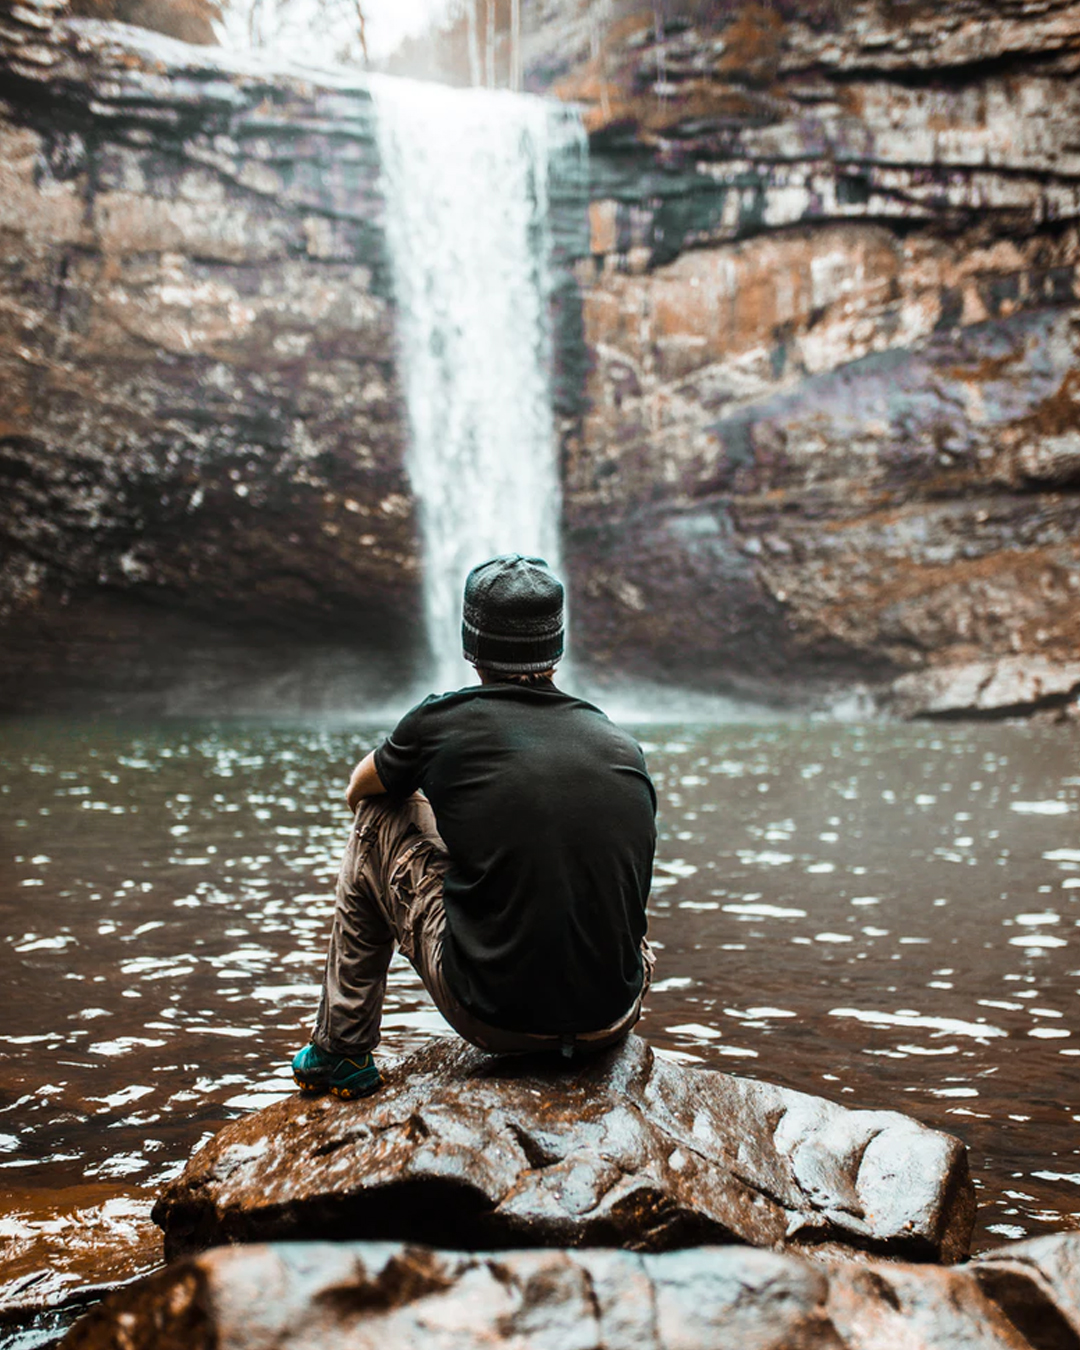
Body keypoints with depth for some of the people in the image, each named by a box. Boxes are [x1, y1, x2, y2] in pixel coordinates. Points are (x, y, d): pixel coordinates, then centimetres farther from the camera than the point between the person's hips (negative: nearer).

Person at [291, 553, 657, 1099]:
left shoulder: (444, 721, -6)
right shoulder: (625, 749, 4)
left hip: (493, 1019, -3)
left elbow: (358, 789, 17)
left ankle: (340, 1051, 24)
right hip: (609, 1026, 4)